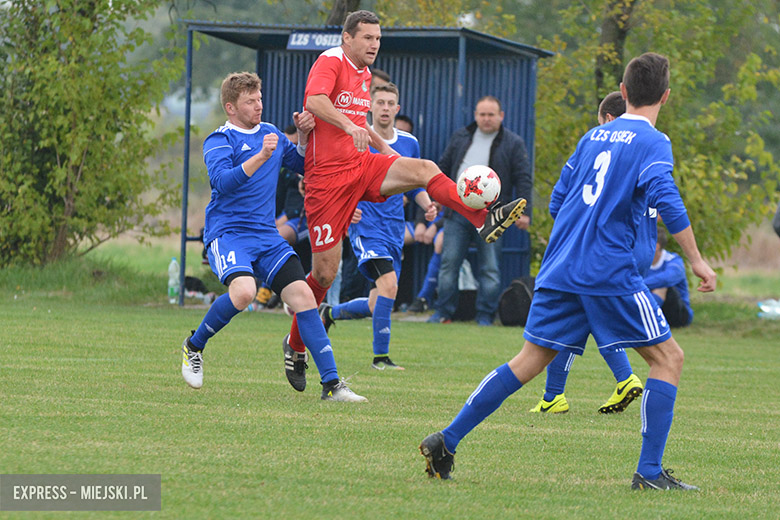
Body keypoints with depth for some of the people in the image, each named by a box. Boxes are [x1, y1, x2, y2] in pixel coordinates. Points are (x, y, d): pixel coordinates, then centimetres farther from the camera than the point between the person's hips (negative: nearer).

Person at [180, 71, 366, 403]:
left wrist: (304, 136, 6)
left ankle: (332, 384, -8)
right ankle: (194, 347, -4)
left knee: (302, 295, -9)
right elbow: (222, 181, -23)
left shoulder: (270, 134, 14)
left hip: (267, 236, 6)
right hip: (227, 233, -6)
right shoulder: (219, 141, -5)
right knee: (243, 291, -31)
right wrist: (261, 157, -31)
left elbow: (303, 165, 25)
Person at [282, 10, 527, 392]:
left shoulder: (365, 74, 16)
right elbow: (314, 101, -31)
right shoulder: (330, 63, -10)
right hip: (327, 174, -7)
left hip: (362, 165, 7)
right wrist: (350, 126, -43)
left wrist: (383, 147, 27)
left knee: (424, 169, -20)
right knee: (325, 271, -5)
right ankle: (294, 346, 12)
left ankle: (484, 221, -36)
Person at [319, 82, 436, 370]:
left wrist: (427, 205, 2)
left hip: (395, 229, 6)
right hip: (365, 225, -6)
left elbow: (414, 185, 21)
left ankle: (330, 313, 35)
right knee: (389, 282, -26)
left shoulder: (409, 144, 10)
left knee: (376, 306, 7)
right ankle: (381, 356, -19)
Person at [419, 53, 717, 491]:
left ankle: (446, 442, 5)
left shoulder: (593, 137, 17)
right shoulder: (652, 142, -3)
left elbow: (562, 193, 23)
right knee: (668, 357, 3)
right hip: (610, 272, -6)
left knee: (530, 360, 11)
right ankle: (650, 471, -5)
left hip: (559, 269, 6)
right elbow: (667, 199, -18)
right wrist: (696, 260, -14)